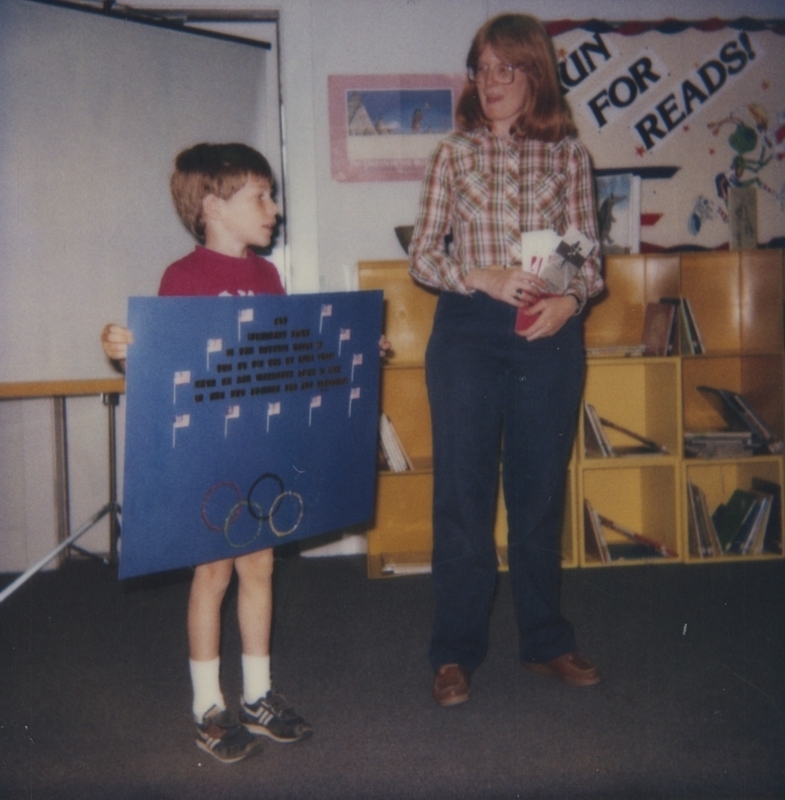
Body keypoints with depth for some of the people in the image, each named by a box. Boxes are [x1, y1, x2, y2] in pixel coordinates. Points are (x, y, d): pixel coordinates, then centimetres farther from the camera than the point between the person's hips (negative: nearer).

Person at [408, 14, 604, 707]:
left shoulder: (568, 154, 7)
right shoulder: (452, 154, 6)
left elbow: (589, 254, 6)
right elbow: (421, 255, 2)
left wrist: (568, 300, -15)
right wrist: (484, 276, -16)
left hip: (548, 336, 1)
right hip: (466, 332, 0)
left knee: (541, 489, 9)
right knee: (462, 492, 3)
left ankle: (546, 640, 25)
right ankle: (456, 652, 15)